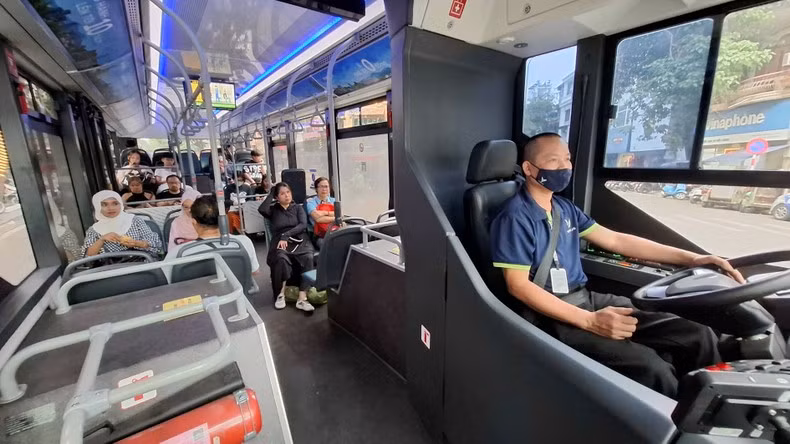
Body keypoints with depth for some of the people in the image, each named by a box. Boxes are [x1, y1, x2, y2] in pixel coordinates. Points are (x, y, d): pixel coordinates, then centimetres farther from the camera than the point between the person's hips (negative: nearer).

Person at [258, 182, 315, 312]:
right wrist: (271, 193, 3)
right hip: (279, 243, -1)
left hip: (298, 242, 1)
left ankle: (302, 298, -31)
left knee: (308, 258, -32)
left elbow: (303, 225, 0)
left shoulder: (298, 207, 17)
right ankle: (280, 294, -17)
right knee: (281, 258, -36)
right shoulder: (273, 210, 15)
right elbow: (261, 209, -10)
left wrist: (286, 235, -13)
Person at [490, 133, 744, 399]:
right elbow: (518, 285, -19)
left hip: (586, 298, 8)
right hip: (552, 316, -8)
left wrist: (690, 259, 10)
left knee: (698, 336, -2)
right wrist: (589, 321, -22)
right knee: (650, 369, -24)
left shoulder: (564, 208, 11)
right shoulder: (515, 217, -16)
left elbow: (615, 240, 15)